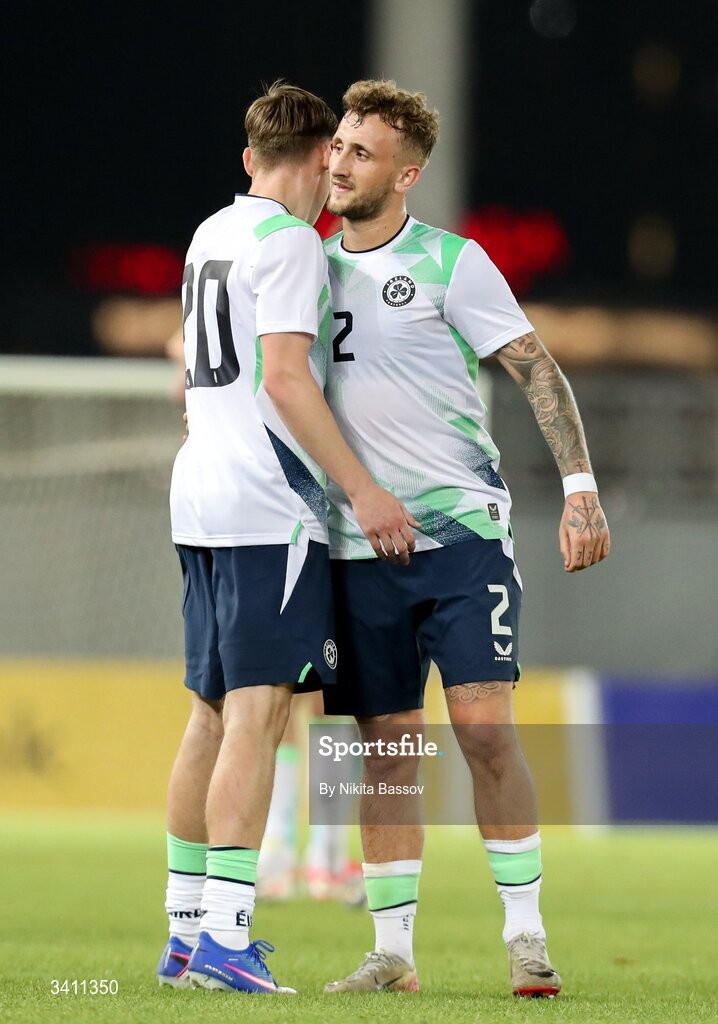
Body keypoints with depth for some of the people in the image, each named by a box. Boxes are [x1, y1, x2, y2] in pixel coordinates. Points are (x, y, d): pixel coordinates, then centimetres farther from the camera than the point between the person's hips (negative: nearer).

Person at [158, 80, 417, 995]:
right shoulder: (289, 241, -8)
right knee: (257, 712, -12)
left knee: (212, 713, 11)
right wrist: (361, 489, -17)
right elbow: (284, 377, -17)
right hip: (268, 508, -9)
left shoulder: (210, 235, 19)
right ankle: (224, 935, -18)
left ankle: (185, 934, 14)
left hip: (200, 501, 9)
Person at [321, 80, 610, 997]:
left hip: (460, 531, -4)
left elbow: (537, 370, -5)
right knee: (385, 750, 5)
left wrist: (579, 488, -13)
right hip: (359, 545, 4)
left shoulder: (452, 264, -3)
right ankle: (392, 952, 10)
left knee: (484, 726, -12)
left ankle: (526, 935, -4)